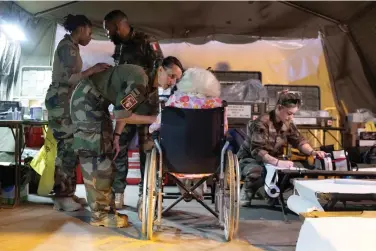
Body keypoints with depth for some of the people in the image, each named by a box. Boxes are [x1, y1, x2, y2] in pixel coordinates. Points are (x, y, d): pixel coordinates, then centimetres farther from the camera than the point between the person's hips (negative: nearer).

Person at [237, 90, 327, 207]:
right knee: (257, 173, -41)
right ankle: (246, 193, -6)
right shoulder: (262, 123, -25)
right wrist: (277, 162, -46)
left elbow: (299, 141, 0)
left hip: (272, 161, 6)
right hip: (250, 159, -6)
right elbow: (257, 150, -32)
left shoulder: (288, 123, -2)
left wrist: (312, 152, -22)